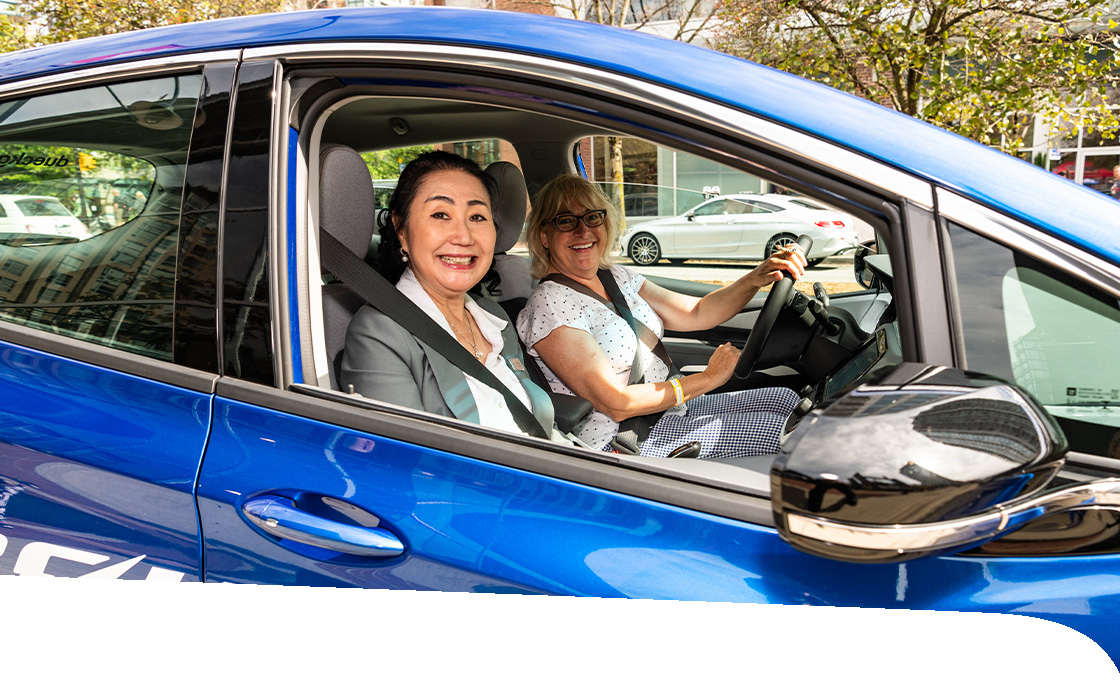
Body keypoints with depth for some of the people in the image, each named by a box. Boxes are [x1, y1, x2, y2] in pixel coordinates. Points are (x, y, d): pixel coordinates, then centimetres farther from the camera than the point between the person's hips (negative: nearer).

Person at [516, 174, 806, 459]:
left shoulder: (618, 278, 8)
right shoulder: (549, 304, -18)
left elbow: (695, 313, 6)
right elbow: (616, 404, -21)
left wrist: (755, 278, -12)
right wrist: (709, 378, -16)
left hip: (670, 409, 9)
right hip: (622, 445, -8)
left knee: (783, 399, 5)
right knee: (773, 426, -11)